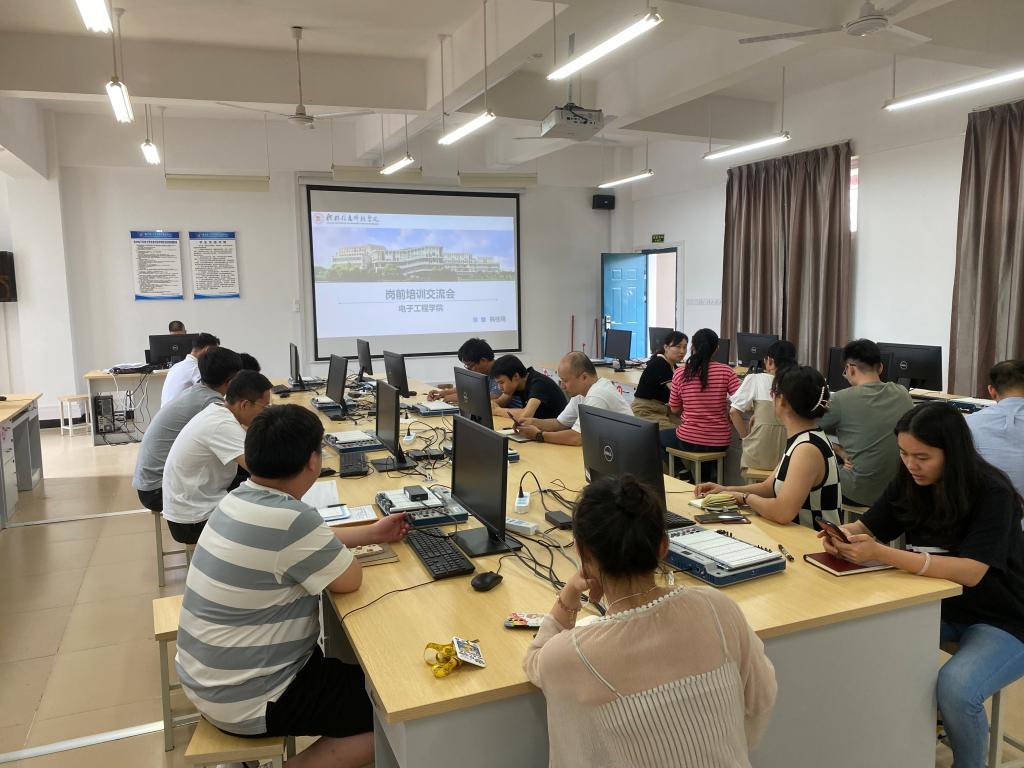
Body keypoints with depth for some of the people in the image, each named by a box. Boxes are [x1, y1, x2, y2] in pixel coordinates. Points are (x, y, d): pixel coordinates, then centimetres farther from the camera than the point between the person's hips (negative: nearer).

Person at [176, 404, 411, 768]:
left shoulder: (242, 499, -1)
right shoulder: (288, 519, -30)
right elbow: (350, 580, -15)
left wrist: (372, 533, 20)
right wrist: (349, 549, 4)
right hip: (245, 701, -9)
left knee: (347, 667, 29)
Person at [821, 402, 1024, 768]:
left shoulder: (991, 494, -22)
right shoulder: (910, 481, -5)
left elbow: (970, 572, -32)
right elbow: (867, 527, 2)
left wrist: (881, 554, -42)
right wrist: (842, 535, -23)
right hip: (939, 606, 6)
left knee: (955, 688, -31)